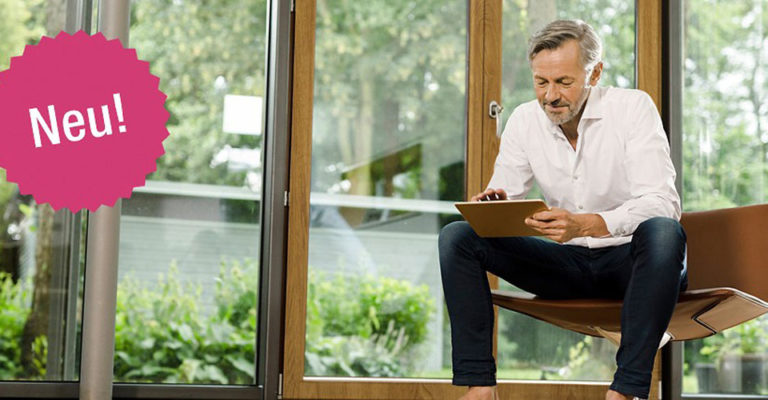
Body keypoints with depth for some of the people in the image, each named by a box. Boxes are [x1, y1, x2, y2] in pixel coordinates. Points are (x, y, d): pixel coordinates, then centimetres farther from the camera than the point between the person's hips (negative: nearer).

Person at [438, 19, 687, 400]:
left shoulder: (632, 107, -12)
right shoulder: (524, 120, 1)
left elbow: (662, 203, -22)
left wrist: (585, 225, -39)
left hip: (631, 259, -4)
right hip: (567, 264, 4)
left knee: (661, 232, -38)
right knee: (456, 236, -13)